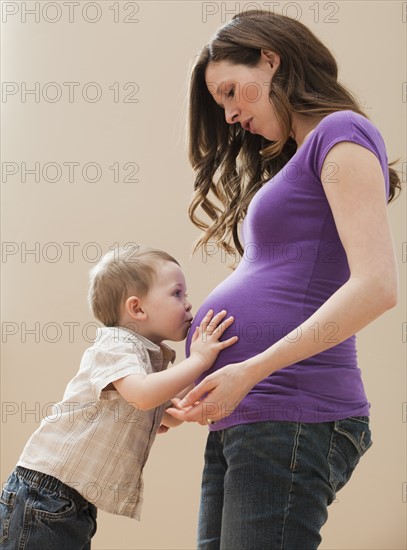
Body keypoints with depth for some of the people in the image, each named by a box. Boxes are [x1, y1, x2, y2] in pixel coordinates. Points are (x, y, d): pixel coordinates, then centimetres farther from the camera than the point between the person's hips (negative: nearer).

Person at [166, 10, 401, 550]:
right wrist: (199, 401, 12)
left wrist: (251, 370, -17)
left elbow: (376, 286, -16)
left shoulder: (342, 132, -3)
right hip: (241, 419, 9)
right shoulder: (291, 165, 25)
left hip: (288, 416, -9)